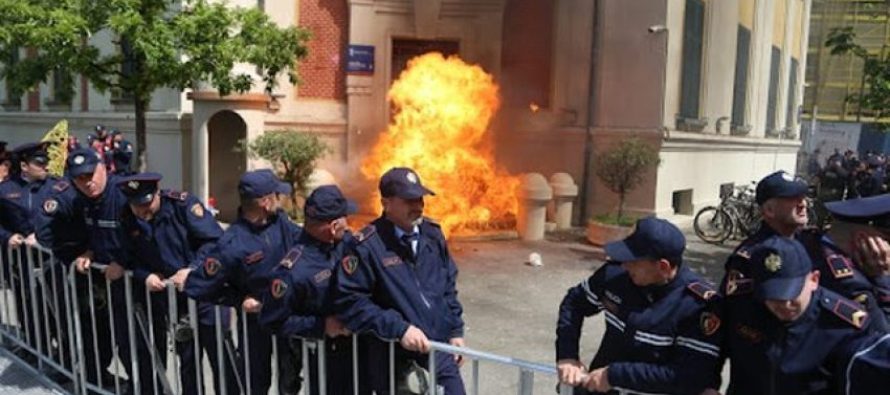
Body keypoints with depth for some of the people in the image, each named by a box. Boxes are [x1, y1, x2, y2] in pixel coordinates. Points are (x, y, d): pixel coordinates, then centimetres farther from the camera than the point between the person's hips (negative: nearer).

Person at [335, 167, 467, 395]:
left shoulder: (432, 233, 0)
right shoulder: (367, 245, -19)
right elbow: (350, 301, -21)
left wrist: (455, 330, 7)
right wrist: (398, 328, -25)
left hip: (437, 342, 4)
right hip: (392, 350, -4)